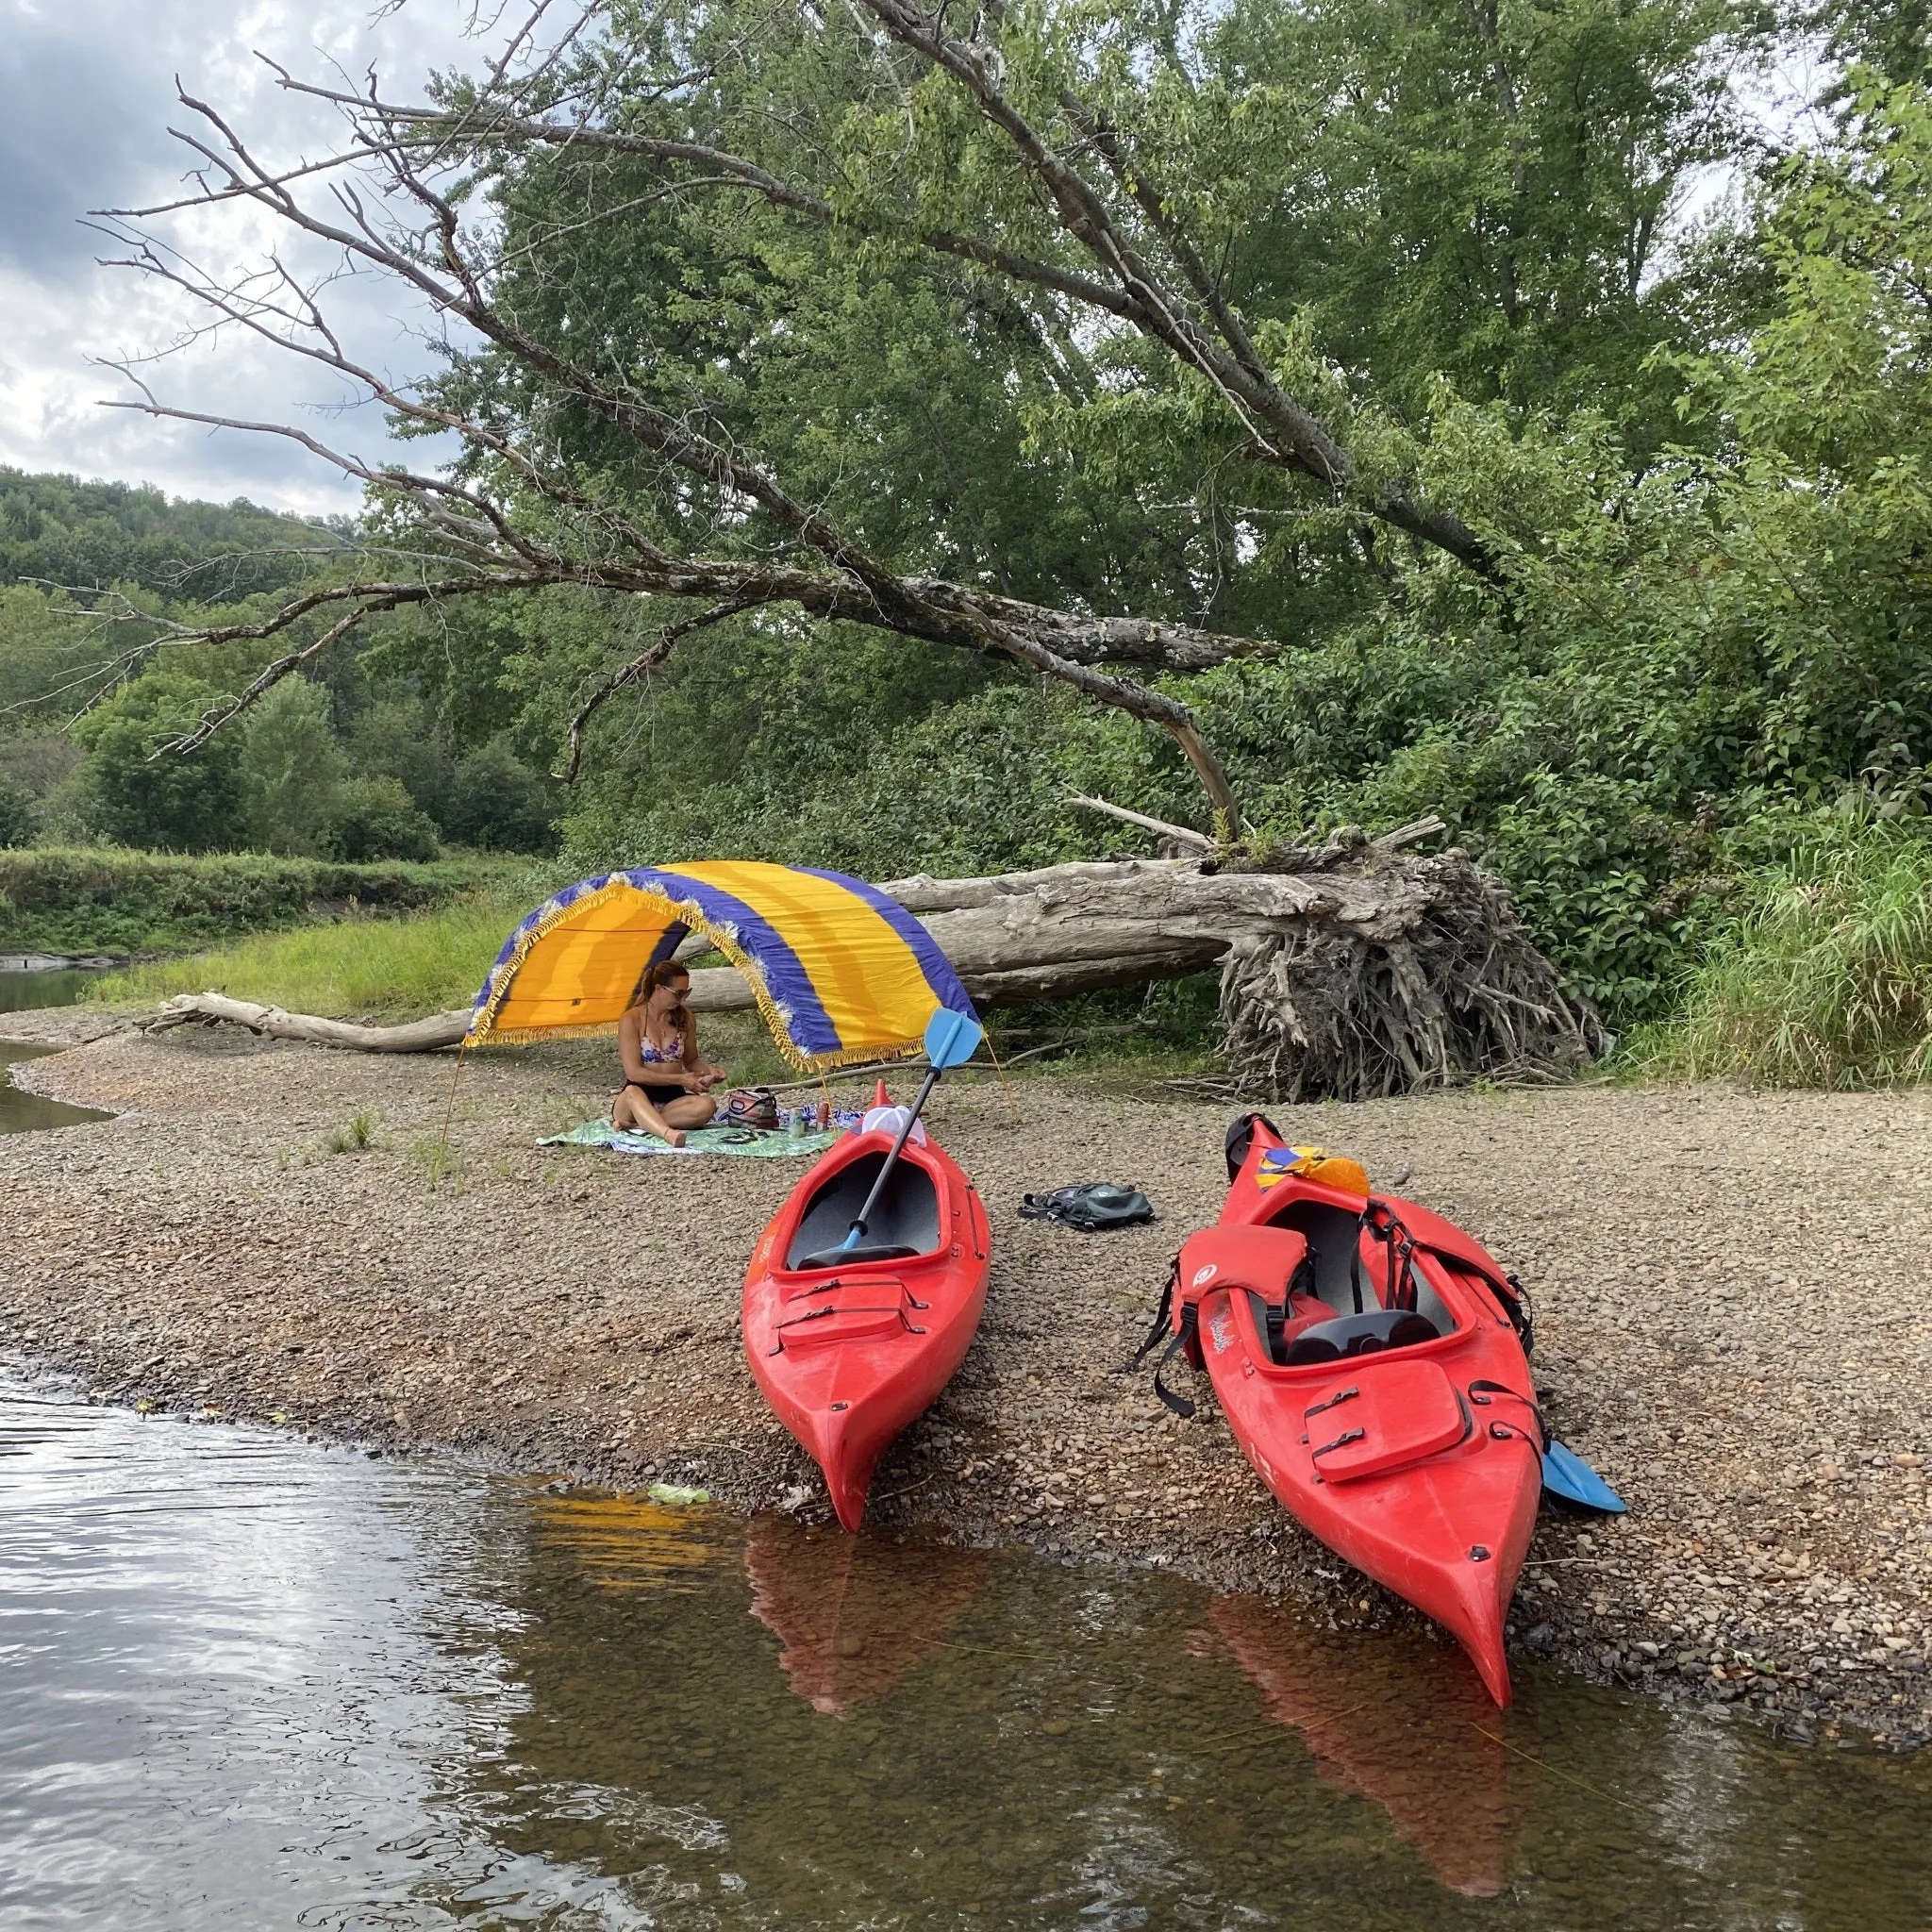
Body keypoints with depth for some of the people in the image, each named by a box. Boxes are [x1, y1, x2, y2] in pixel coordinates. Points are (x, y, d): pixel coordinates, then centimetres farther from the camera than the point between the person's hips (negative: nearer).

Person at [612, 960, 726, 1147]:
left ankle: (637, 1124, -33)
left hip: (672, 1097, 4)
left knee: (706, 1105, -30)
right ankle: (668, 1133, -65)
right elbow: (634, 1072, -14)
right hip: (637, 1099, -3)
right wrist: (680, 1079, -17)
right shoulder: (632, 1020, -8)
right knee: (632, 1092, -40)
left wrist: (709, 1070, -2)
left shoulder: (684, 1018, 7)